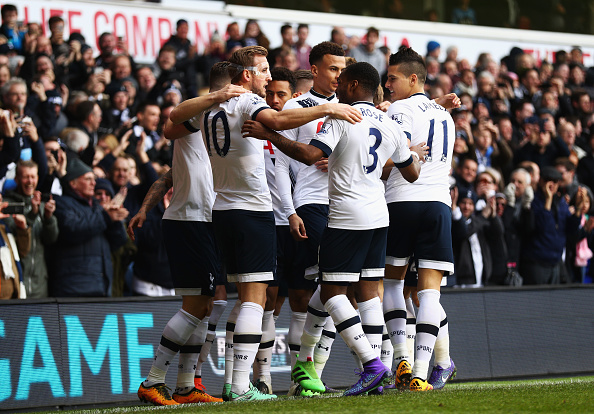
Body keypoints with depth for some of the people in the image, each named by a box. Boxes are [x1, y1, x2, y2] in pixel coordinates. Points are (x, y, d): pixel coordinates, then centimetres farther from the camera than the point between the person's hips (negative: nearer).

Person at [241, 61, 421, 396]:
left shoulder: (342, 118, -10)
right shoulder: (390, 126, 11)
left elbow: (310, 154, -23)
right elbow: (412, 173, 22)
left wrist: (268, 135, -17)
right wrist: (416, 155, 44)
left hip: (347, 217, -7)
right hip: (379, 216, 7)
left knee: (332, 291, -3)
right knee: (369, 291, 9)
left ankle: (372, 363, -15)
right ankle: (374, 372, 3)